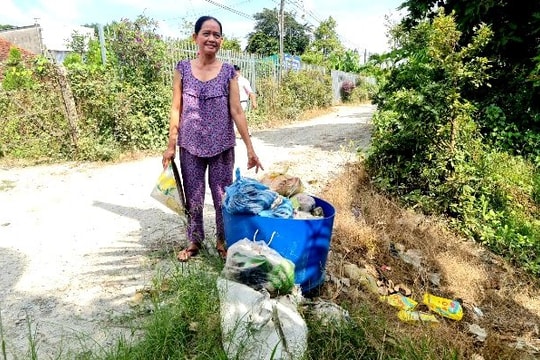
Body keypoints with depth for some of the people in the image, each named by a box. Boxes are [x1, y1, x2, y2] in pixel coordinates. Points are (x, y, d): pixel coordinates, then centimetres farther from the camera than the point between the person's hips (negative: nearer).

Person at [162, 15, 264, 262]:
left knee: (223, 196, 9)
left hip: (222, 146, 0)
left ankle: (222, 240, 30)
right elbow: (176, 109, 2)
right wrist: (171, 145, -1)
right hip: (190, 146, 1)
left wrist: (250, 148, -8)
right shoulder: (183, 69, 0)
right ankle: (194, 241, 32)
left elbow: (236, 111, -4)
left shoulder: (228, 72, -2)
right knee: (193, 197, 12)